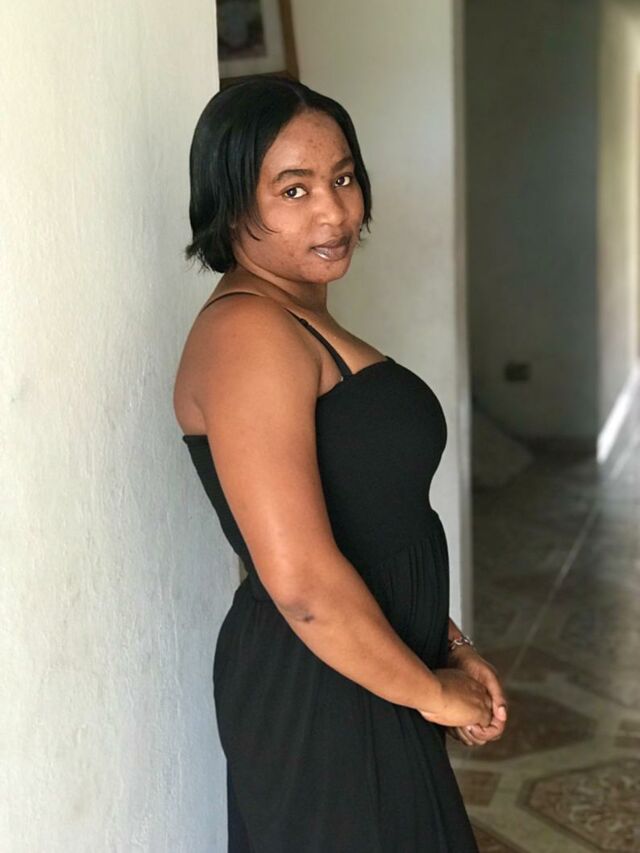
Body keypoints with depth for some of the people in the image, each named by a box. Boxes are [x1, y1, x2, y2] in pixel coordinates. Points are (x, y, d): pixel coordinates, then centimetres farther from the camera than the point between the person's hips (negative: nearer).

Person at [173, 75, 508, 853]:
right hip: (320, 694, -9)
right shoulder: (248, 333, -21)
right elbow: (302, 580, -28)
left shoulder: (300, 323, 10)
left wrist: (445, 644, 8)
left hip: (365, 675, 9)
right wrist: (432, 692, -15)